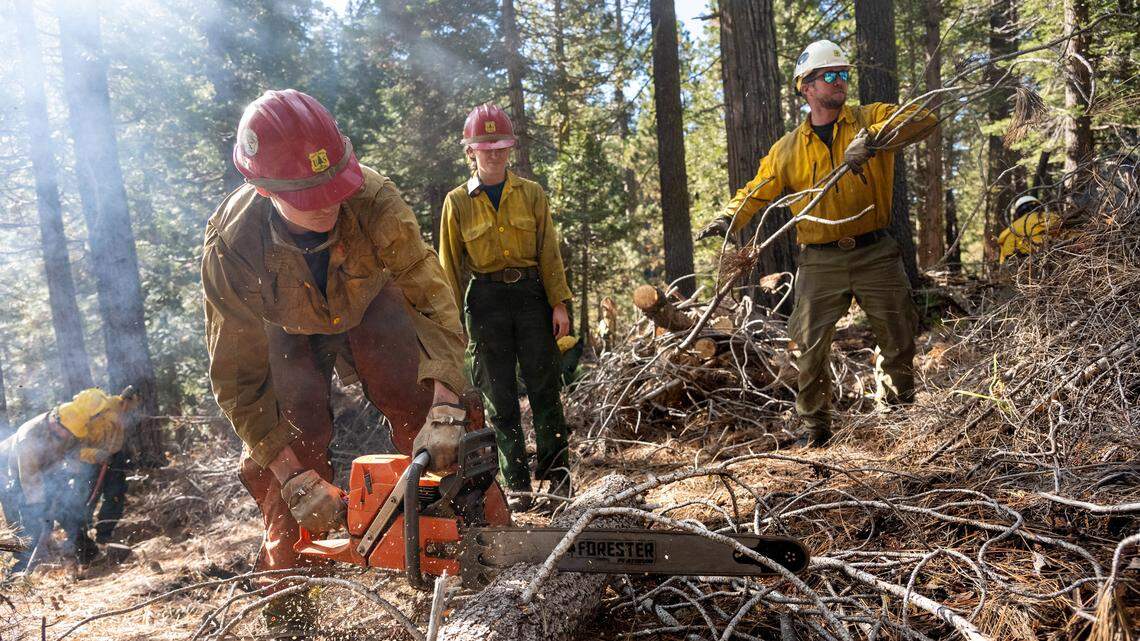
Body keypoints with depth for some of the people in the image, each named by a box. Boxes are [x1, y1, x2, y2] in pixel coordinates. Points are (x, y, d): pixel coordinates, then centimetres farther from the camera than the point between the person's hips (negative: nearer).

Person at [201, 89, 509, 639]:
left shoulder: (372, 198, -35)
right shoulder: (232, 248, -34)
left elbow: (431, 297, -34)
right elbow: (238, 379, -27)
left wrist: (443, 410, -47)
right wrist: (295, 477, -33)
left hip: (368, 306, 1)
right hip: (286, 333, 0)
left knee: (426, 409, -19)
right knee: (281, 472, -11)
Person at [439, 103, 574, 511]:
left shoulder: (531, 193, 6)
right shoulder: (457, 202, 5)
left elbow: (548, 252, 3)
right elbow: (451, 265, 6)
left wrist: (559, 303, -5)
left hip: (531, 294, 0)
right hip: (486, 299, 0)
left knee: (545, 388, 0)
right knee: (499, 397, 2)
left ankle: (557, 474, 10)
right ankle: (517, 486, 10)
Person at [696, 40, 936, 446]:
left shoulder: (870, 119, 4)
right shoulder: (788, 148, 8)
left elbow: (923, 120, -12)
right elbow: (757, 191, 9)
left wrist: (870, 139, -26)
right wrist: (729, 218, -10)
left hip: (875, 254, 0)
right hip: (820, 263, 0)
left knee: (899, 340, 10)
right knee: (810, 348, -2)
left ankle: (900, 407, 34)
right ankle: (814, 425, 16)